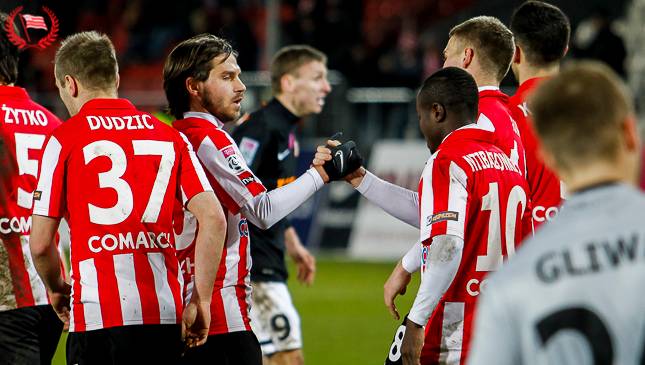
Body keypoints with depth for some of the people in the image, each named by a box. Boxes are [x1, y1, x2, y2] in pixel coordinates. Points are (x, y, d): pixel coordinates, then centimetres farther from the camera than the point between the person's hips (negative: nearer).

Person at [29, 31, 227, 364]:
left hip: (98, 314, -4)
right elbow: (213, 218, 2)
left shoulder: (64, 138, 0)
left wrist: (56, 290, 20)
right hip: (166, 312, 4)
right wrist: (200, 300, 7)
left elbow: (40, 243, 0)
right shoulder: (169, 136, 11)